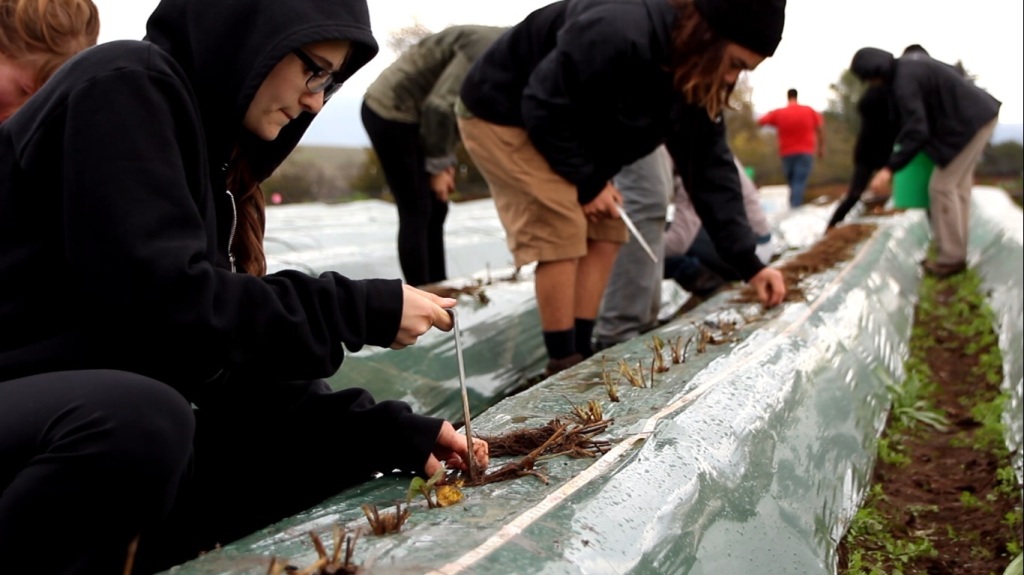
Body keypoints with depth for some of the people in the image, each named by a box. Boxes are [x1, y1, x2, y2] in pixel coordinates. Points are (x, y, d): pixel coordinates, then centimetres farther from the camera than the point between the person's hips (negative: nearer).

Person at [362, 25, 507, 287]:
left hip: (407, 114, 9)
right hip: (389, 112, -9)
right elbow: (439, 105, -24)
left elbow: (457, 106, 12)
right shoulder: (487, 49, -23)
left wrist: (446, 161, 3)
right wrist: (438, 166, -16)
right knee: (417, 213, -8)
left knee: (436, 210, 9)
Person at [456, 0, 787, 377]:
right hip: (501, 116, -9)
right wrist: (587, 183, -21)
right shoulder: (620, 35, -36)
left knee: (606, 234, 1)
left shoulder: (697, 84, -9)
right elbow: (543, 107, -31)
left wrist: (749, 264, -11)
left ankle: (582, 355, 6)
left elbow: (710, 167, -7)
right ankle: (563, 366, -7)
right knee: (562, 233, -18)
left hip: (568, 128, 9)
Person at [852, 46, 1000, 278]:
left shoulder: (904, 81, -22)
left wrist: (889, 169, -38)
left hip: (970, 121, -10)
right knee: (959, 184, 14)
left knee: (942, 186, -7)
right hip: (980, 112, 10)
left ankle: (951, 257, -3)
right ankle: (956, 253, 18)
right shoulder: (907, 64, 8)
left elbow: (916, 131, -31)